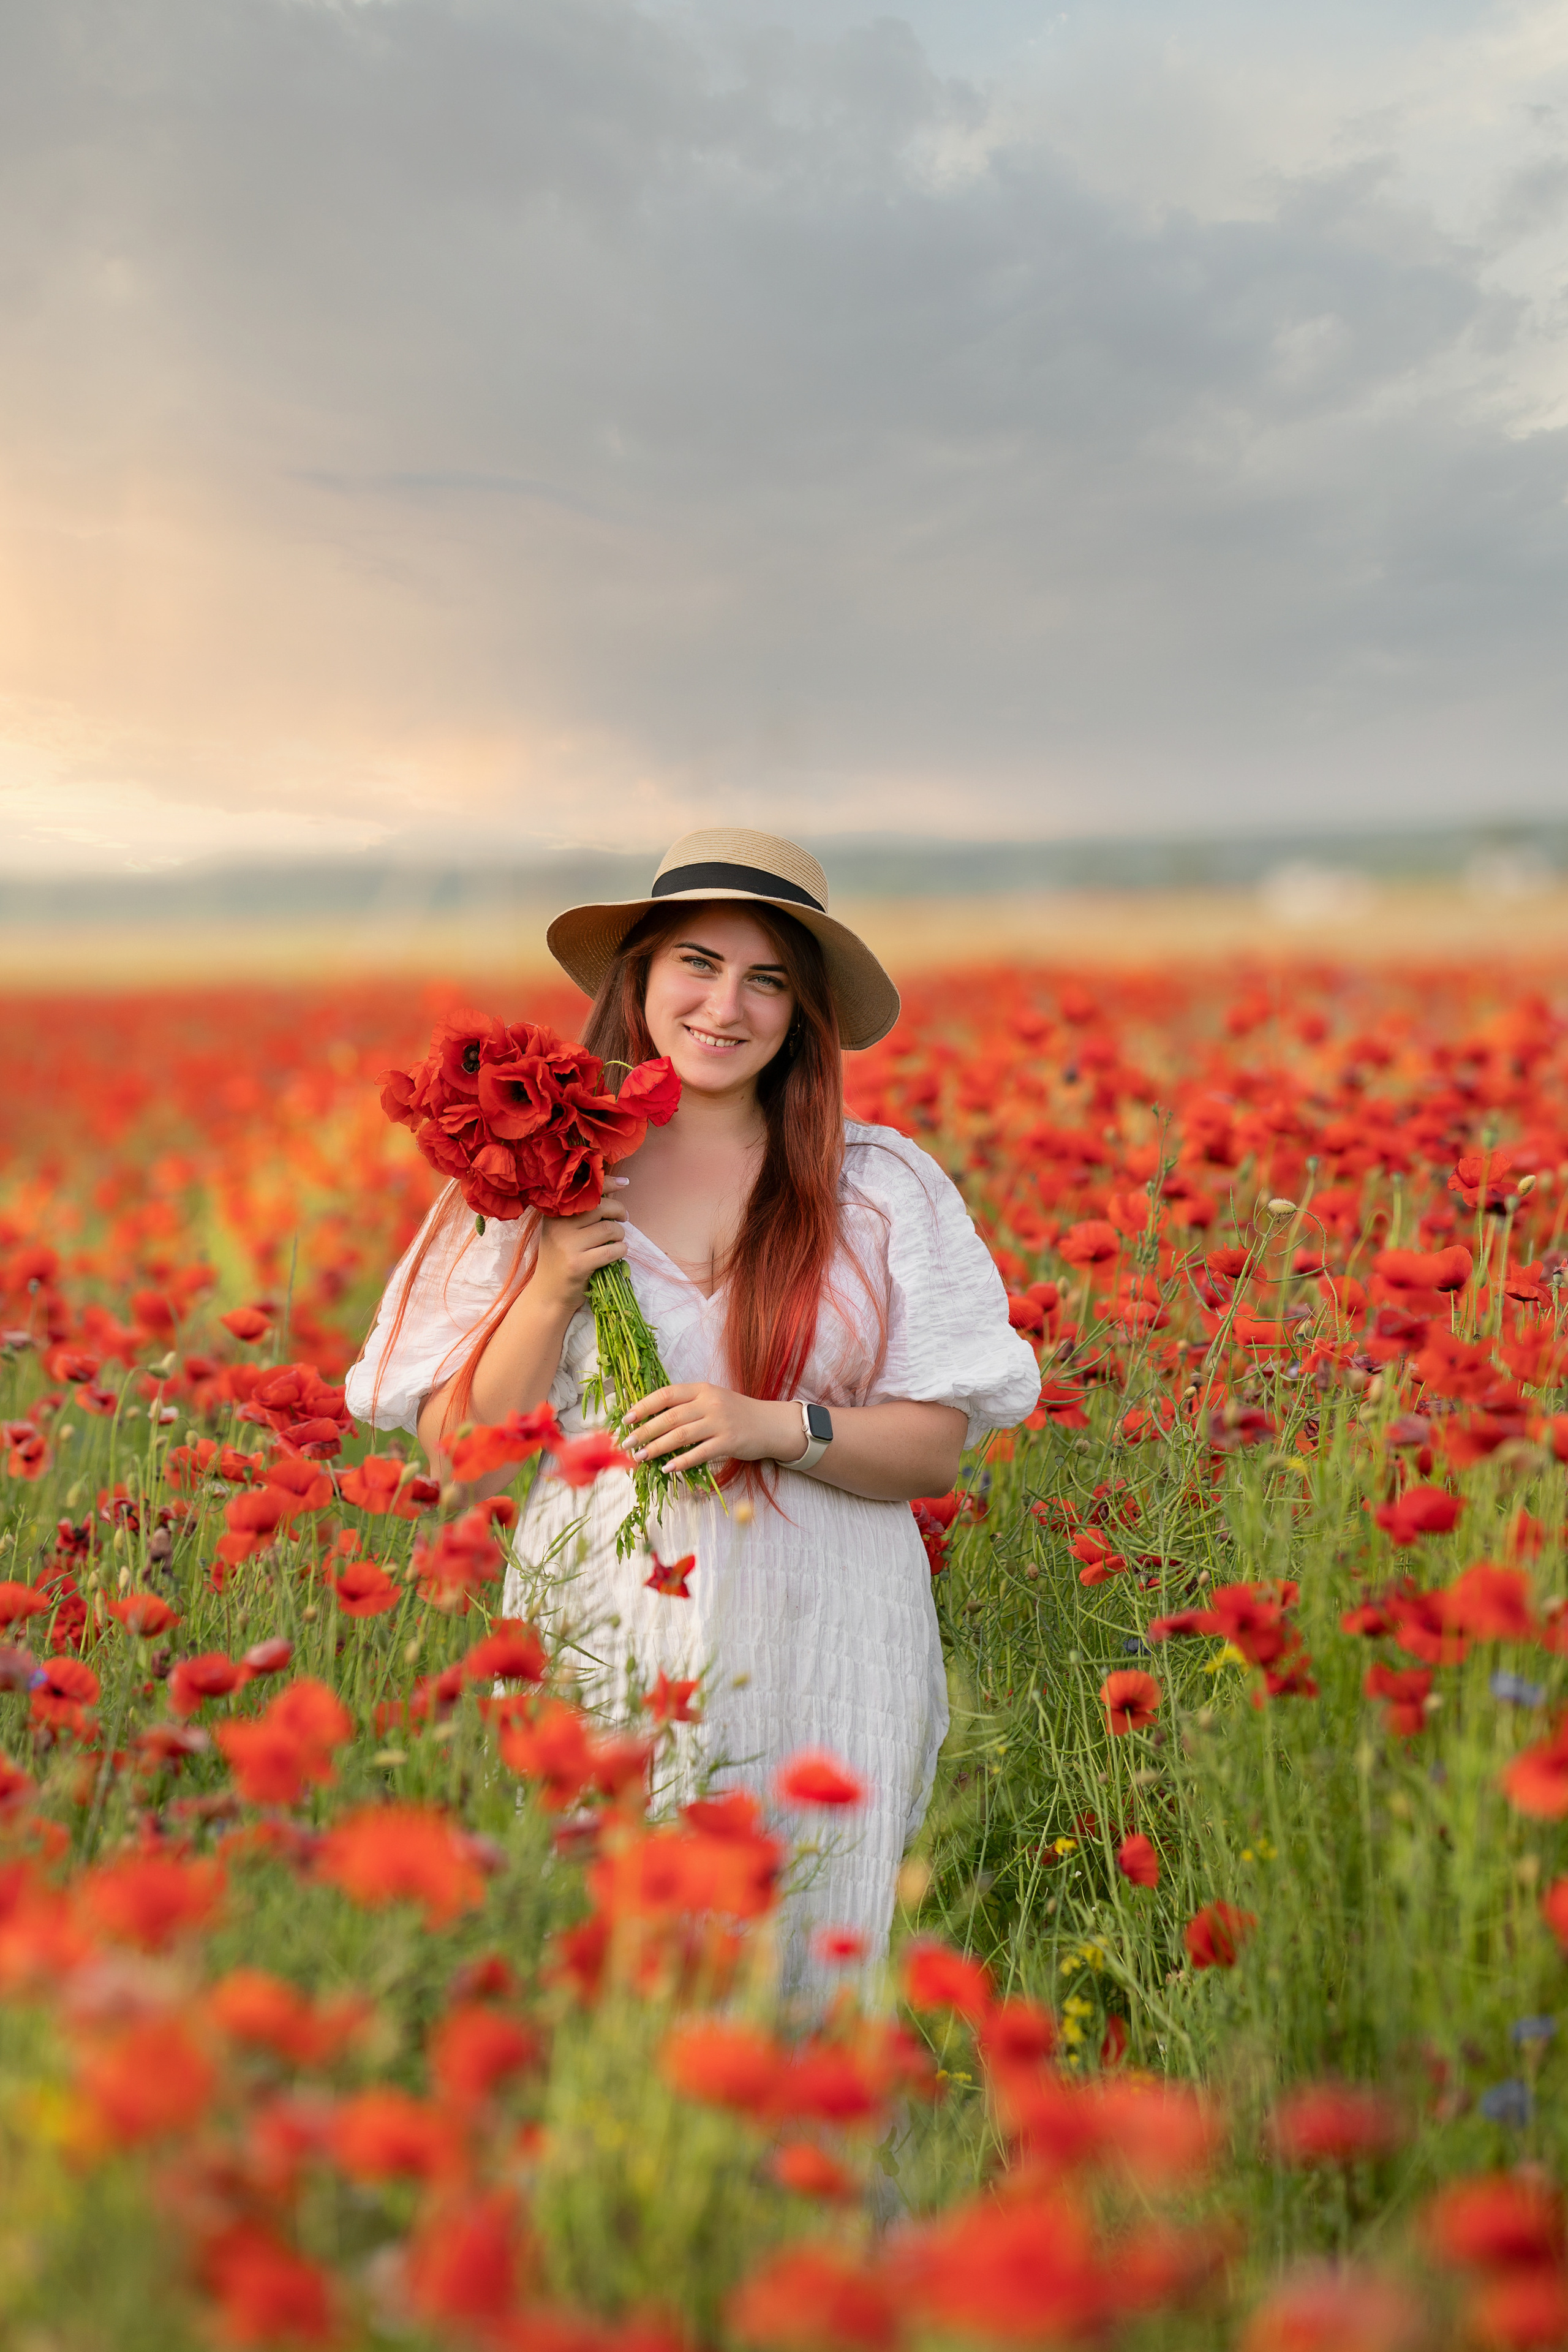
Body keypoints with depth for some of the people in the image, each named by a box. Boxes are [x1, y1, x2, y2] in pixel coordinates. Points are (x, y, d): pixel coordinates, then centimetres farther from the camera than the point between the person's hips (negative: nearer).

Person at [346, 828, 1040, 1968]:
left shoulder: (883, 1186, 2)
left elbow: (939, 1446, 1)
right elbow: (456, 1451, 2)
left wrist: (778, 1426, -16)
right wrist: (551, 1293, -12)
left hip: (814, 1668, 0)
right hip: (599, 1650, 0)